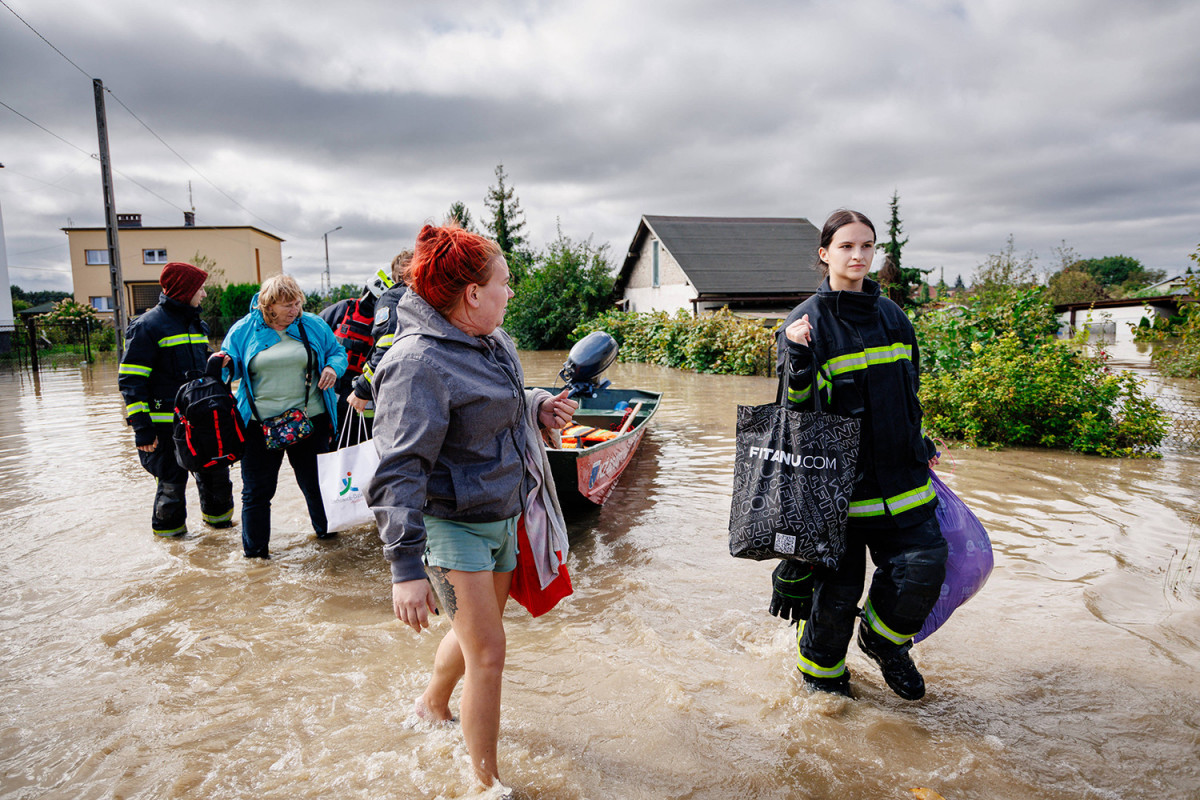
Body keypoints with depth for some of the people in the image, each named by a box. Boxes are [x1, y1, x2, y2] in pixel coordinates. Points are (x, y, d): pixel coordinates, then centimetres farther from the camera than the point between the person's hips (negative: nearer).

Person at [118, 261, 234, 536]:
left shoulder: (197, 324, 14)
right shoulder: (147, 326, -11)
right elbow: (130, 380, -13)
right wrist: (141, 426, -17)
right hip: (167, 420, -7)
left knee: (216, 469, 12)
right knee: (172, 481, 3)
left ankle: (218, 515, 34)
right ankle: (168, 529, 23)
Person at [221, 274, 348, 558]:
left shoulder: (313, 325, 3)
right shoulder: (243, 330, 2)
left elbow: (337, 352, 13)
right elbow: (233, 366, 11)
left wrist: (333, 367, -9)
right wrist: (224, 364, -12)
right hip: (260, 424, 0)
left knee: (315, 481, 12)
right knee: (257, 488, 8)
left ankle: (327, 530, 35)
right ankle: (254, 548, 23)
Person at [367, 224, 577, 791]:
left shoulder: (492, 340, 3)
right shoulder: (419, 362, -24)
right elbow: (400, 471, -26)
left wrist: (538, 405, 1)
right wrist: (406, 567, -29)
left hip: (501, 517, 8)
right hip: (453, 524, -8)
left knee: (476, 632, 23)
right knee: (488, 653, -1)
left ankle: (432, 706, 52)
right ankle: (487, 782, 19)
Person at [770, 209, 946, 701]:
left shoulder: (891, 315, 10)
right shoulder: (807, 321, -8)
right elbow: (799, 408, -14)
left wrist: (921, 448, 22)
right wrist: (798, 356, -29)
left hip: (898, 474, 5)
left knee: (925, 565, -4)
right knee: (838, 586, 1)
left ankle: (884, 640, 28)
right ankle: (820, 669, 31)